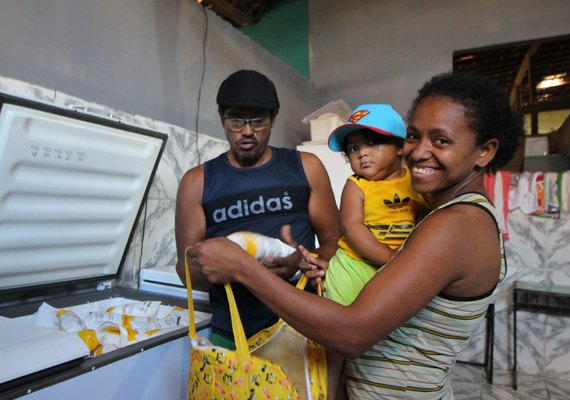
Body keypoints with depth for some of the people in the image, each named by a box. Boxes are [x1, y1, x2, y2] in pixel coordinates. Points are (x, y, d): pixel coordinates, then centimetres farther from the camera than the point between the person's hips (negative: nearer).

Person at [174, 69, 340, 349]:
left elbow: (332, 241, 2)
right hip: (232, 337, 0)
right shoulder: (197, 182, 0)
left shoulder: (306, 167, 1)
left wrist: (303, 263, -20)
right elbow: (186, 268, 0)